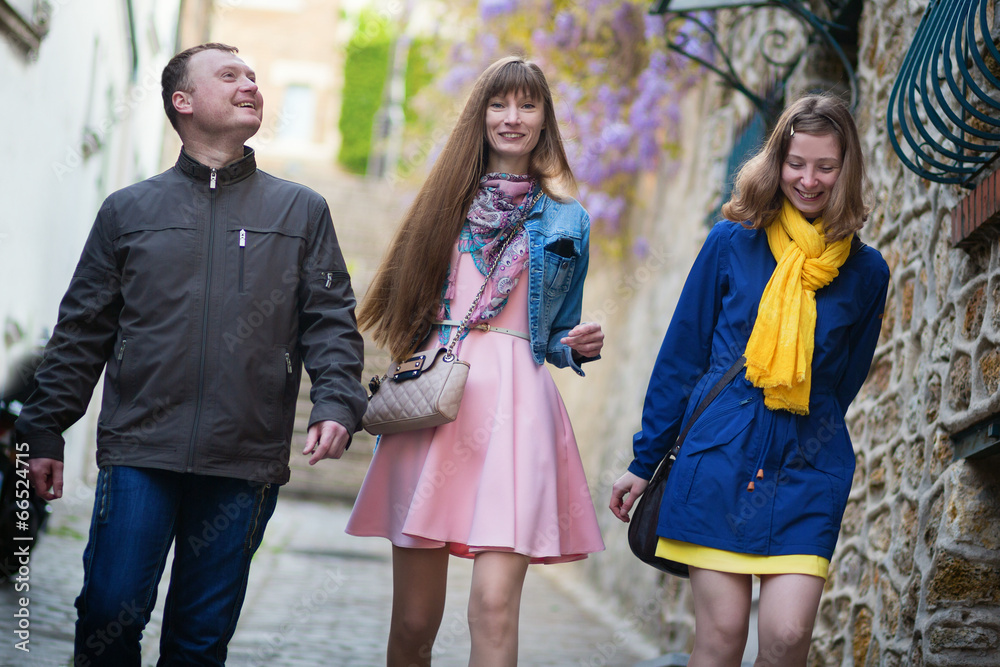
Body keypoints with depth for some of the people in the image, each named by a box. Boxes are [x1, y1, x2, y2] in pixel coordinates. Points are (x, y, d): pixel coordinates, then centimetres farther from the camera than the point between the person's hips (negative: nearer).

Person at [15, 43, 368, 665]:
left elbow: (332, 322, 8)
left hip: (246, 463, 1)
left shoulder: (302, 211, 13)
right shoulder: (129, 209, 11)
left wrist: (337, 404, -9)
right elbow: (83, 329, 12)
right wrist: (45, 428, 8)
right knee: (110, 612, -6)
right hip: (138, 453, 0)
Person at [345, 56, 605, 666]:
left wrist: (580, 346, -2)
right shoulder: (449, 202, 17)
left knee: (495, 605, -17)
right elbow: (407, 309, 17)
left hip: (516, 404, -1)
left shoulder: (566, 221, 15)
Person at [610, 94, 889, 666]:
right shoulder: (732, 243, 3)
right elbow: (681, 355, 7)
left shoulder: (865, 271, 6)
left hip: (807, 471, 1)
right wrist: (645, 462, 8)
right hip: (719, 462, -1)